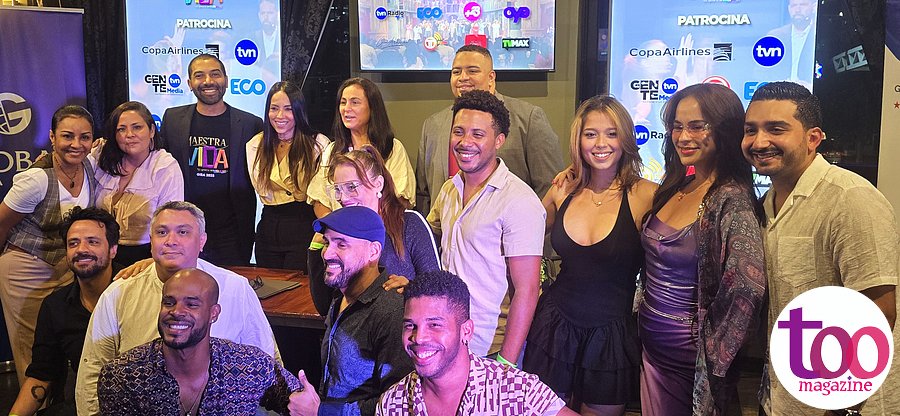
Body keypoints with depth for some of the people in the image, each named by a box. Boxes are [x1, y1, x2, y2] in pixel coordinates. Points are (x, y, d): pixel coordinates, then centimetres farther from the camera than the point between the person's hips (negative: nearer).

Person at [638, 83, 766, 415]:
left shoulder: (731, 200, -21)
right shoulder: (675, 186, 4)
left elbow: (747, 287, -30)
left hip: (687, 357, -7)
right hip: (651, 347, 7)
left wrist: (714, 357, -19)